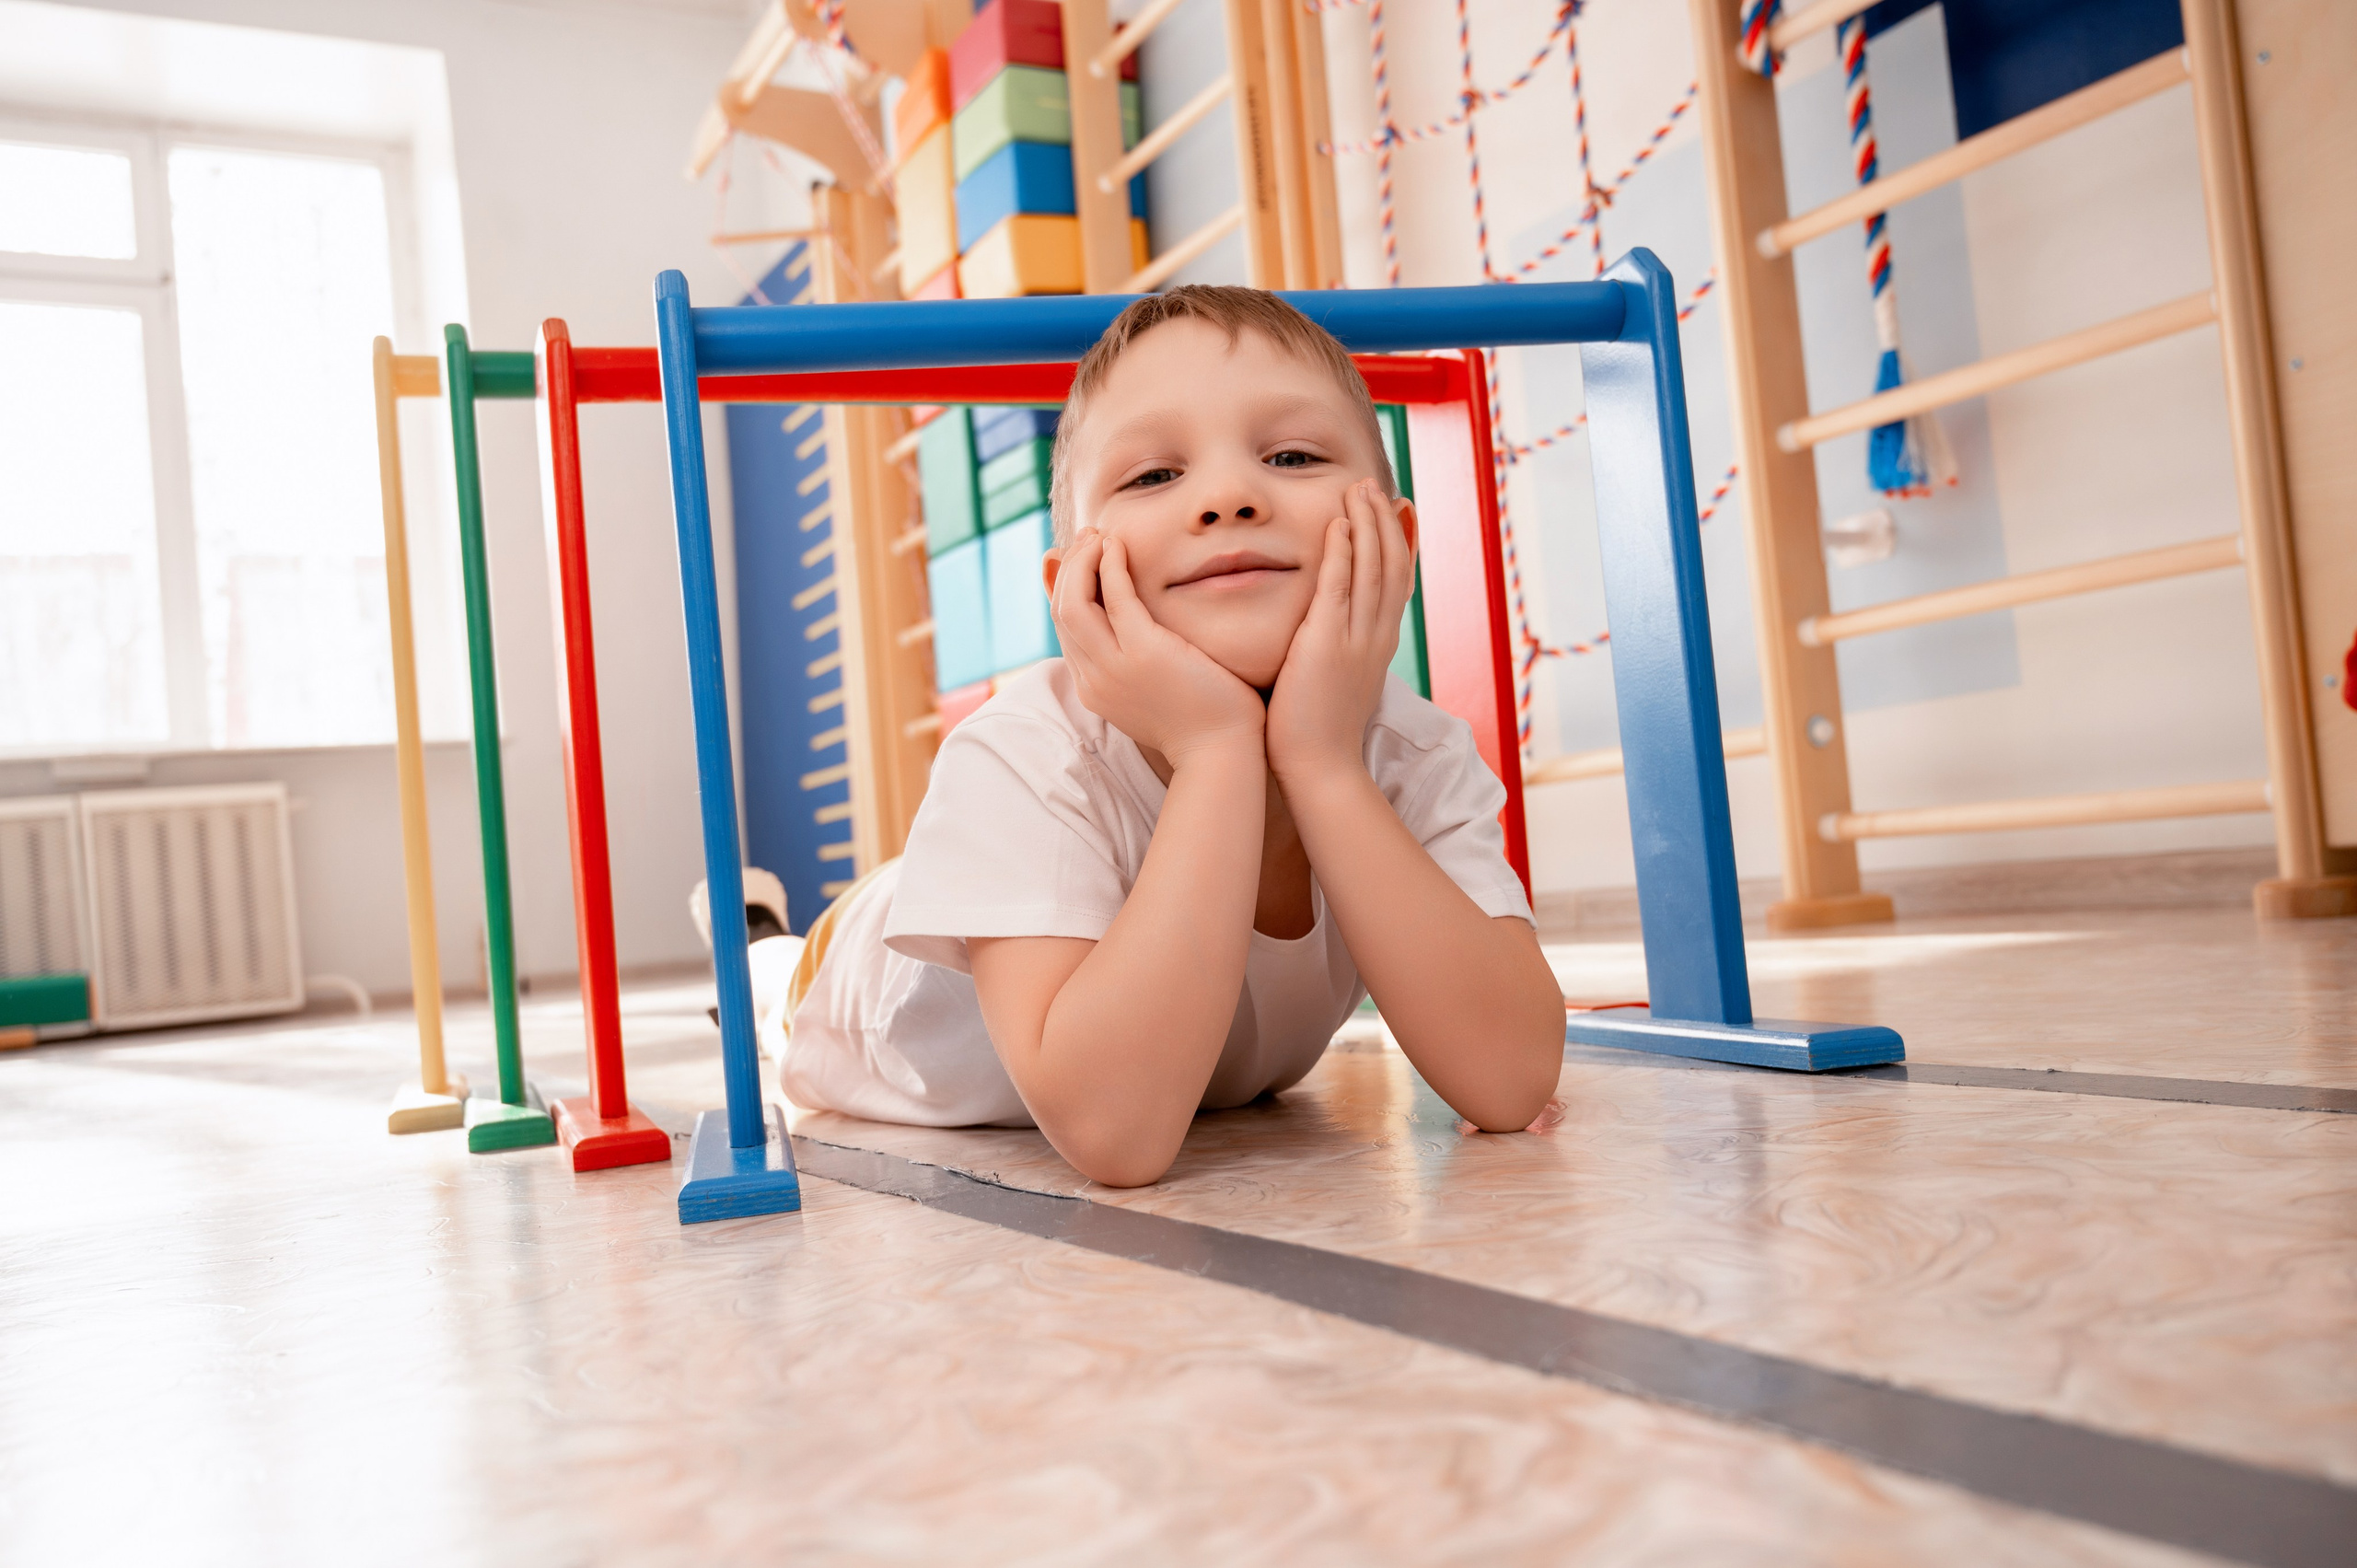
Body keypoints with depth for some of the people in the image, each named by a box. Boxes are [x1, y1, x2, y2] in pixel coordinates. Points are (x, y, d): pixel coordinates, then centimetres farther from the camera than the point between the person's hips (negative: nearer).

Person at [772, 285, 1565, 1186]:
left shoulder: (1419, 758, -29)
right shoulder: (1014, 765, -40)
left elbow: (1511, 1083, -40)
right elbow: (1112, 1131, -51)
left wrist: (1323, 764, -46)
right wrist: (1217, 751, -52)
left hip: (1223, 1089, 3)